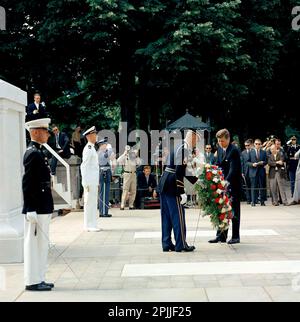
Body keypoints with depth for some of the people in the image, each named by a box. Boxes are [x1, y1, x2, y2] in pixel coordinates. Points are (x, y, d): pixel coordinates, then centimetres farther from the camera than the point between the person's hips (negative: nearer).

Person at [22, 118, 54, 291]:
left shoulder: (38, 152, 15)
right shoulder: (33, 153, -15)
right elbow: (27, 184, -20)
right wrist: (31, 210, -21)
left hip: (43, 208, 10)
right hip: (38, 209, -10)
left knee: (42, 244, 14)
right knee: (35, 243, -2)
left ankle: (38, 279, 23)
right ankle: (33, 281, 6)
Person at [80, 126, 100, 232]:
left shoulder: (92, 148, 17)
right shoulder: (88, 149, -13)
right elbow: (84, 166, -17)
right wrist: (86, 183, -20)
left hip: (94, 181, 10)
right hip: (89, 182, -10)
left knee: (93, 203, 13)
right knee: (89, 202, -4)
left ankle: (92, 225, 19)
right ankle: (89, 226, 0)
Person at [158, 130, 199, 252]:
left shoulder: (179, 147, 17)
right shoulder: (184, 149, -13)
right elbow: (179, 171, -20)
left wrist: (195, 180, 29)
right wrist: (182, 192, -20)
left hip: (164, 184, 10)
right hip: (172, 186, -10)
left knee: (166, 216, 12)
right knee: (178, 215, 0)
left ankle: (167, 244, 18)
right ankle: (181, 245, 7)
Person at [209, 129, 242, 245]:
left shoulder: (234, 150, -17)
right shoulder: (220, 148, 7)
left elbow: (233, 170, -24)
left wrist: (226, 182, -33)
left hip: (233, 184, -7)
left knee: (234, 211, 2)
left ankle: (235, 236, 10)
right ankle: (221, 235, 16)